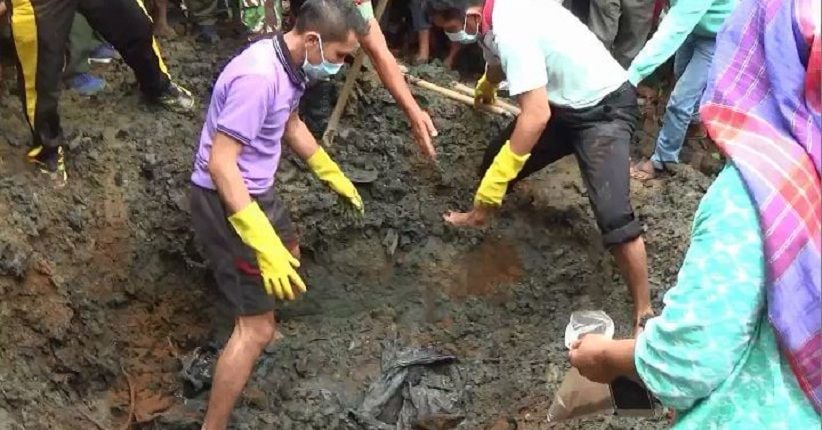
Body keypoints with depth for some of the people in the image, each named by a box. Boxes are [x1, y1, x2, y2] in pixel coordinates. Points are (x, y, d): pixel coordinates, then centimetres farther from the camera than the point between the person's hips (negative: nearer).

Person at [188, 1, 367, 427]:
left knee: (288, 252, 34)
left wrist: (332, 174, 28)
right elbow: (220, 163, -33)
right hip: (225, 199, -10)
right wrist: (263, 244, -37)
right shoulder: (258, 76, -30)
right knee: (257, 328, -8)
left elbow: (291, 124, 19)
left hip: (254, 189, 10)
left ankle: (254, 322, 59)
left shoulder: (289, 64, 0)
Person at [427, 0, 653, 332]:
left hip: (604, 108, -9)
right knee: (495, 161, 16)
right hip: (563, 103, 9)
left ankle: (643, 312, -10)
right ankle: (481, 215, 48)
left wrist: (493, 185, -32)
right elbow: (498, 59, 24)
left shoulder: (512, 30, -32)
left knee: (613, 215, -22)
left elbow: (536, 116, -36)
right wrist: (486, 87, 47)